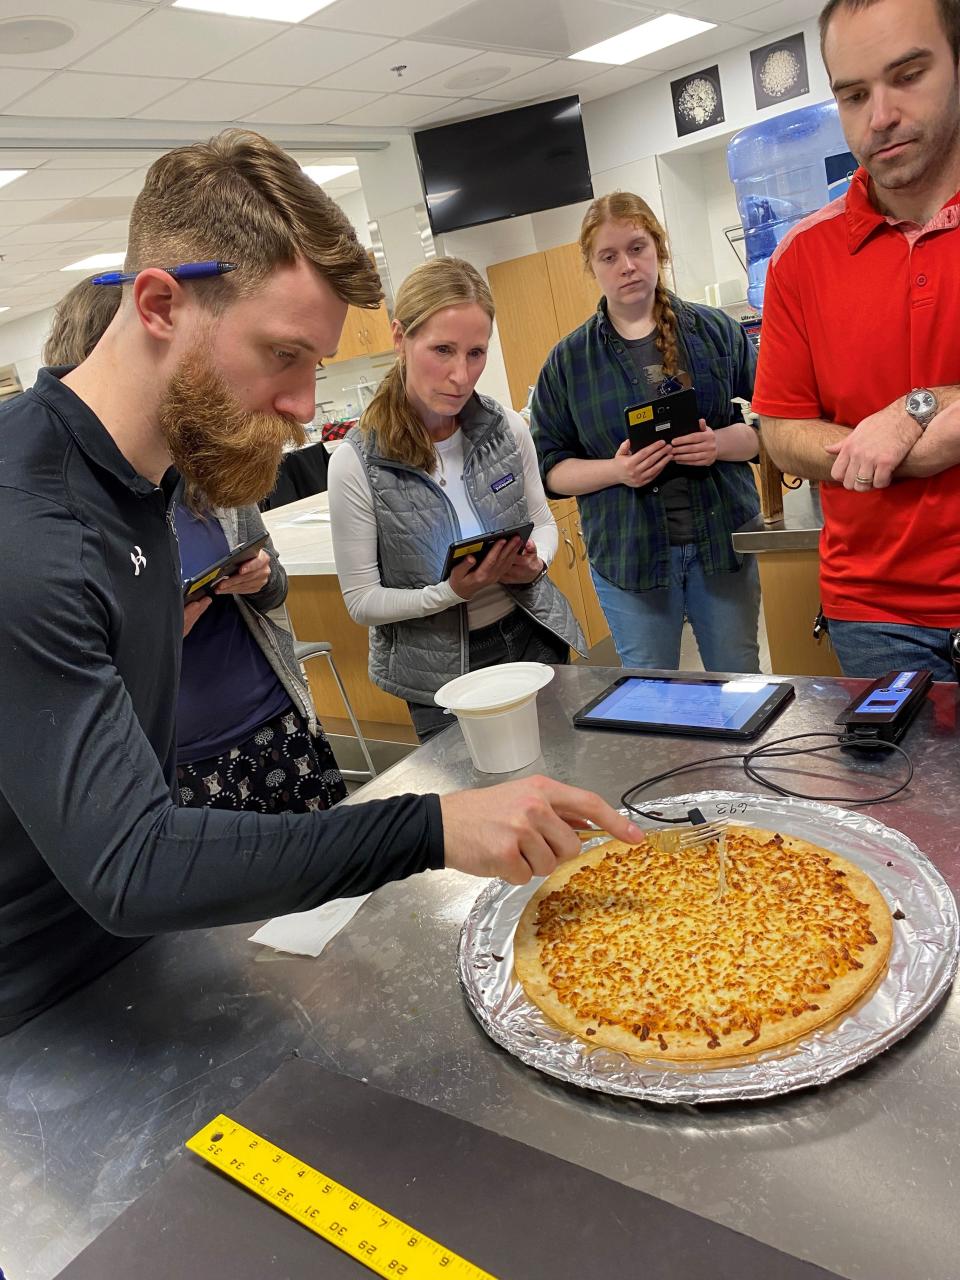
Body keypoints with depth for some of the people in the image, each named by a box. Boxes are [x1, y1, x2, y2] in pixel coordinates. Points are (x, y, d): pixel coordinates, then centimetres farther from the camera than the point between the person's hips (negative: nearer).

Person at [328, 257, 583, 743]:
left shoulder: (507, 429, -7)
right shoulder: (357, 465, -17)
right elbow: (361, 601, -11)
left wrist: (534, 562, -14)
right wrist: (453, 592, -25)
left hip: (531, 638, 4)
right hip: (441, 671, -3)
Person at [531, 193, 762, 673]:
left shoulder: (715, 330, 3)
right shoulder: (568, 360, 2)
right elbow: (551, 467, 1)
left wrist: (722, 443, -16)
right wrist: (617, 471, -16)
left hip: (723, 539, 1)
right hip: (627, 557, 0)